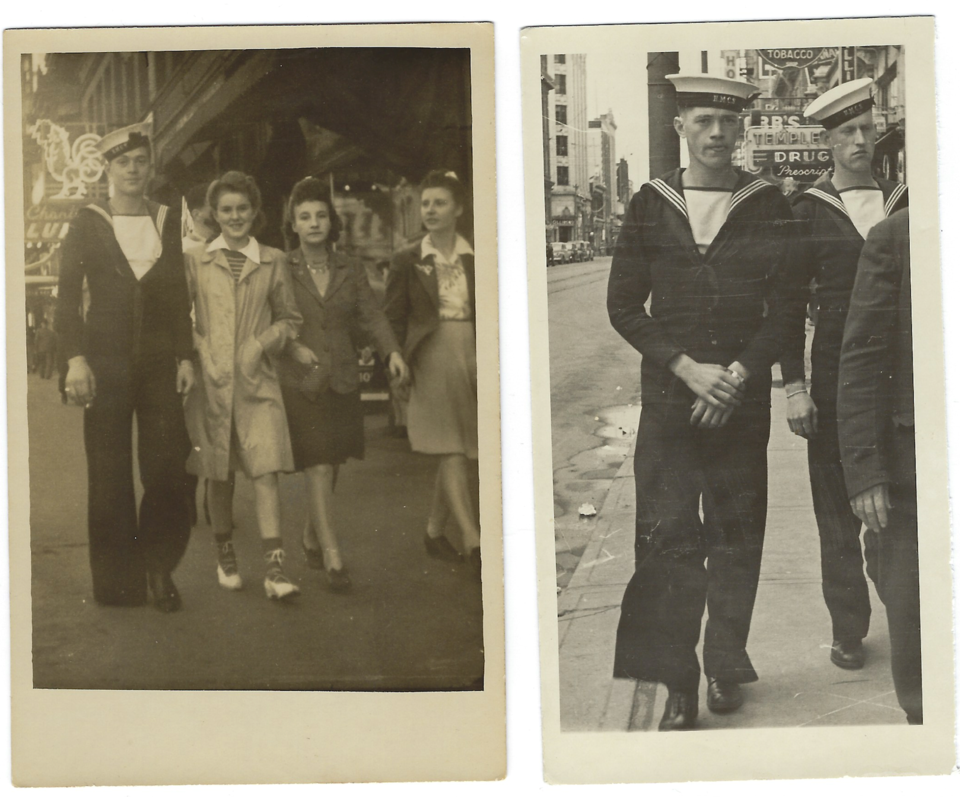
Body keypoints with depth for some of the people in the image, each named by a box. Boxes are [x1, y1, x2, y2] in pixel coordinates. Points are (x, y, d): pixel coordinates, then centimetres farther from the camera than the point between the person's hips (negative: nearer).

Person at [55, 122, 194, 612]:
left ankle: (159, 568, 13)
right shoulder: (88, 223, 2)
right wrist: (75, 358, -11)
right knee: (109, 475, 2)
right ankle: (118, 582, 11)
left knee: (167, 469, -3)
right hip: (106, 362, -2)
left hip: (159, 361, 2)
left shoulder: (167, 221, 10)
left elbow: (179, 296, 11)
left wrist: (186, 357, 4)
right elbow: (68, 296, -1)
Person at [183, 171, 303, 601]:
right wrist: (201, 354, -6)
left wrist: (262, 343, -2)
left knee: (266, 470, -10)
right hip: (211, 381, 0)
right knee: (218, 473, 7)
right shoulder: (194, 260, 6)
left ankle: (275, 568, -11)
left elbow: (289, 318, 14)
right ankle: (225, 555, 25)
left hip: (258, 381, 0)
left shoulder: (273, 261, 8)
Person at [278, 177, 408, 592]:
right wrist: (292, 346, -15)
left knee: (331, 469, 11)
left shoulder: (351, 271, 9)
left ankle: (311, 541, 31)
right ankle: (332, 557, -11)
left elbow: (371, 315, 0)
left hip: (342, 383, 3)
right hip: (299, 383, -3)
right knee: (318, 469, -11)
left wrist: (392, 351, -16)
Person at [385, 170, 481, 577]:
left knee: (457, 452, 7)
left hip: (472, 359, 3)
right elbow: (394, 318, 5)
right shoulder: (407, 262, 4)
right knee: (451, 453, -10)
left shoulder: (477, 259, 8)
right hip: (431, 360, -3)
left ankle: (434, 529, 24)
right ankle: (472, 540, -17)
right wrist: (401, 360, -6)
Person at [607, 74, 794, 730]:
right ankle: (678, 689, 0)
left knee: (736, 539, 6)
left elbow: (785, 307, 3)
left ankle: (726, 666, 22)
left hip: (743, 398, 0)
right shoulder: (651, 205, 5)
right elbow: (624, 306, 4)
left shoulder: (768, 207, 5)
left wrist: (737, 374, -10)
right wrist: (688, 368, -8)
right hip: (668, 397, 0)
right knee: (667, 539, -5)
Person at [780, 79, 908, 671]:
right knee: (838, 509, 4)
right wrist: (795, 387, -4)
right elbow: (791, 303, 2)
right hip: (835, 378, -1)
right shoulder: (810, 211, 3)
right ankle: (849, 631, 15)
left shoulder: (904, 203, 9)